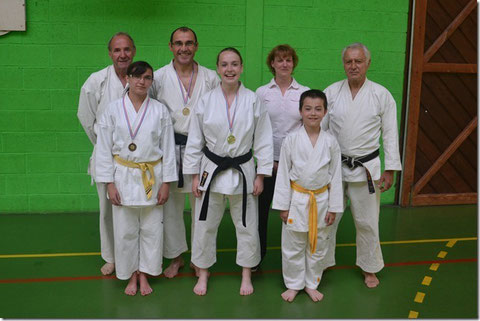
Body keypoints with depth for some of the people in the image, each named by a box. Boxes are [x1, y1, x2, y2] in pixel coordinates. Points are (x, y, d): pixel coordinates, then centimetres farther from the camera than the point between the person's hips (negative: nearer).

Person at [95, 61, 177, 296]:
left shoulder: (160, 110, -1)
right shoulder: (114, 109, -2)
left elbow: (168, 148, 1)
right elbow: (104, 149, -1)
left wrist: (165, 183, -2)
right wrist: (109, 183, -5)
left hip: (152, 177, 0)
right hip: (124, 176, 0)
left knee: (151, 229, 8)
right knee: (125, 230, 7)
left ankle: (144, 275, 27)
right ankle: (131, 275, 27)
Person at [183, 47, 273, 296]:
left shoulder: (253, 101, -4)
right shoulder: (206, 101, -3)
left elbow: (263, 140, -1)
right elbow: (194, 141, 2)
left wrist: (261, 175, -2)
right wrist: (194, 175, 0)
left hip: (243, 171, 0)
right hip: (211, 171, 1)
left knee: (247, 226, 9)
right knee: (205, 226, 9)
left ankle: (246, 275, 30)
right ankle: (203, 273, 30)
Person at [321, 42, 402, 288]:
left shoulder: (381, 95, -2)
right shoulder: (331, 92, 1)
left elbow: (390, 134, 0)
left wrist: (390, 170, -3)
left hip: (366, 168, -1)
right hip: (333, 166, 1)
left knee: (367, 222, 9)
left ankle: (369, 268, 29)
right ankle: (321, 263, 28)